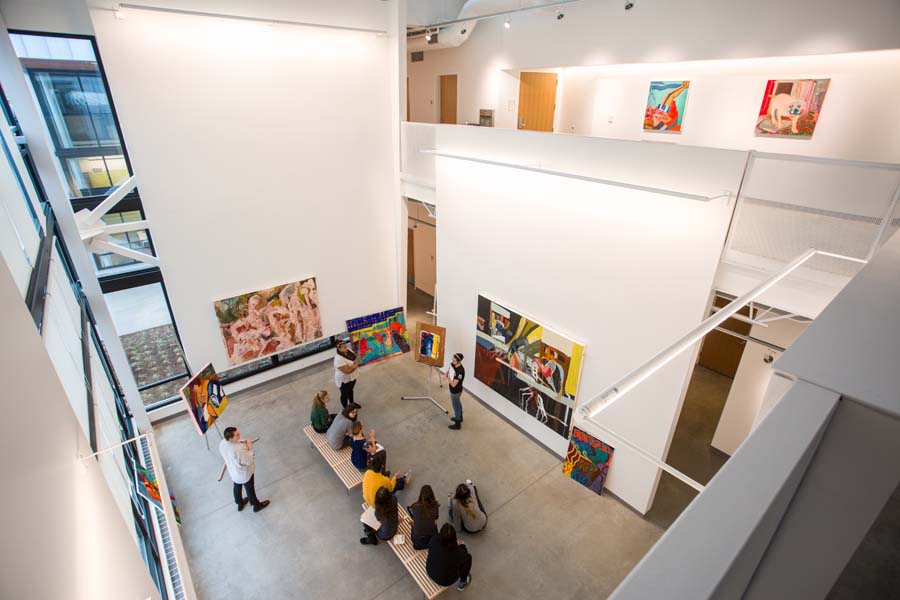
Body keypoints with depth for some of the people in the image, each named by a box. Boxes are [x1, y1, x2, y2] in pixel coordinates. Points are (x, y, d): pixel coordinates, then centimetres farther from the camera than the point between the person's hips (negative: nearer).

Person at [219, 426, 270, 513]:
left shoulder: (222, 444, -23)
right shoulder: (239, 450, -44)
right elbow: (249, 461, -29)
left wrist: (241, 442, -12)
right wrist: (250, 448, -22)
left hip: (233, 471, 6)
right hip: (244, 473, -6)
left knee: (237, 487, 32)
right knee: (250, 489, 21)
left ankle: (240, 504, 59)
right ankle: (257, 505, 46)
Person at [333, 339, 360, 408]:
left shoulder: (348, 350, -11)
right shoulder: (339, 359, -35)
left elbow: (356, 357, 3)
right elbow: (347, 371, -34)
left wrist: (356, 362, -19)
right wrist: (355, 365, -23)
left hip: (352, 376, 8)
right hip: (344, 379, -8)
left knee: (350, 390, 30)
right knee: (345, 394, 15)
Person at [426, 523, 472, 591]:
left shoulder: (434, 540, -27)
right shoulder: (458, 552, -35)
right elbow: (465, 557, -10)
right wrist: (462, 545, 9)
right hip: (446, 581, -3)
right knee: (468, 557, 11)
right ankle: (462, 583, 31)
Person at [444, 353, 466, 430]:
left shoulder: (460, 371, -36)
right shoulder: (453, 364, -12)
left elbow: (453, 384, -33)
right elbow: (448, 371, 6)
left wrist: (448, 377, -21)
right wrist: (445, 375, -15)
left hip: (455, 391, -8)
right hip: (454, 390, 8)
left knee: (456, 407, 11)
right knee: (458, 404, 28)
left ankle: (457, 424, 31)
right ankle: (459, 417, 51)